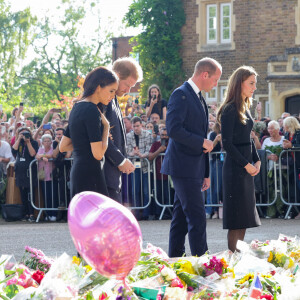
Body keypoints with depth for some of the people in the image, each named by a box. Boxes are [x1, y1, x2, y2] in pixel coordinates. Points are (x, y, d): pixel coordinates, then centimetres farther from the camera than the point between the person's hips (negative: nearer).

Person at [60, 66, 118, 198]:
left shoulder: (77, 107, 16)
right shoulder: (92, 110, -13)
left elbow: (63, 147, 22)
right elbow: (98, 153, -16)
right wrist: (106, 126, -4)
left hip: (77, 171, 10)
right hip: (90, 174, -10)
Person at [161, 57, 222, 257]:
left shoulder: (199, 98, 20)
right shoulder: (181, 95, -11)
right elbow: (173, 129, -22)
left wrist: (206, 173, 21)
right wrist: (202, 142, -14)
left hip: (194, 169, 9)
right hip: (184, 167, -9)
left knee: (181, 218, 11)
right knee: (197, 218, -10)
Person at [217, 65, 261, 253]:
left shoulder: (245, 108, 14)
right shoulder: (230, 110, -12)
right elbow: (227, 143, -16)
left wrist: (257, 161, 6)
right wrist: (246, 165, -14)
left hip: (247, 166, 9)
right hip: (235, 167, -9)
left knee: (245, 216, 9)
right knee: (237, 217, -8)